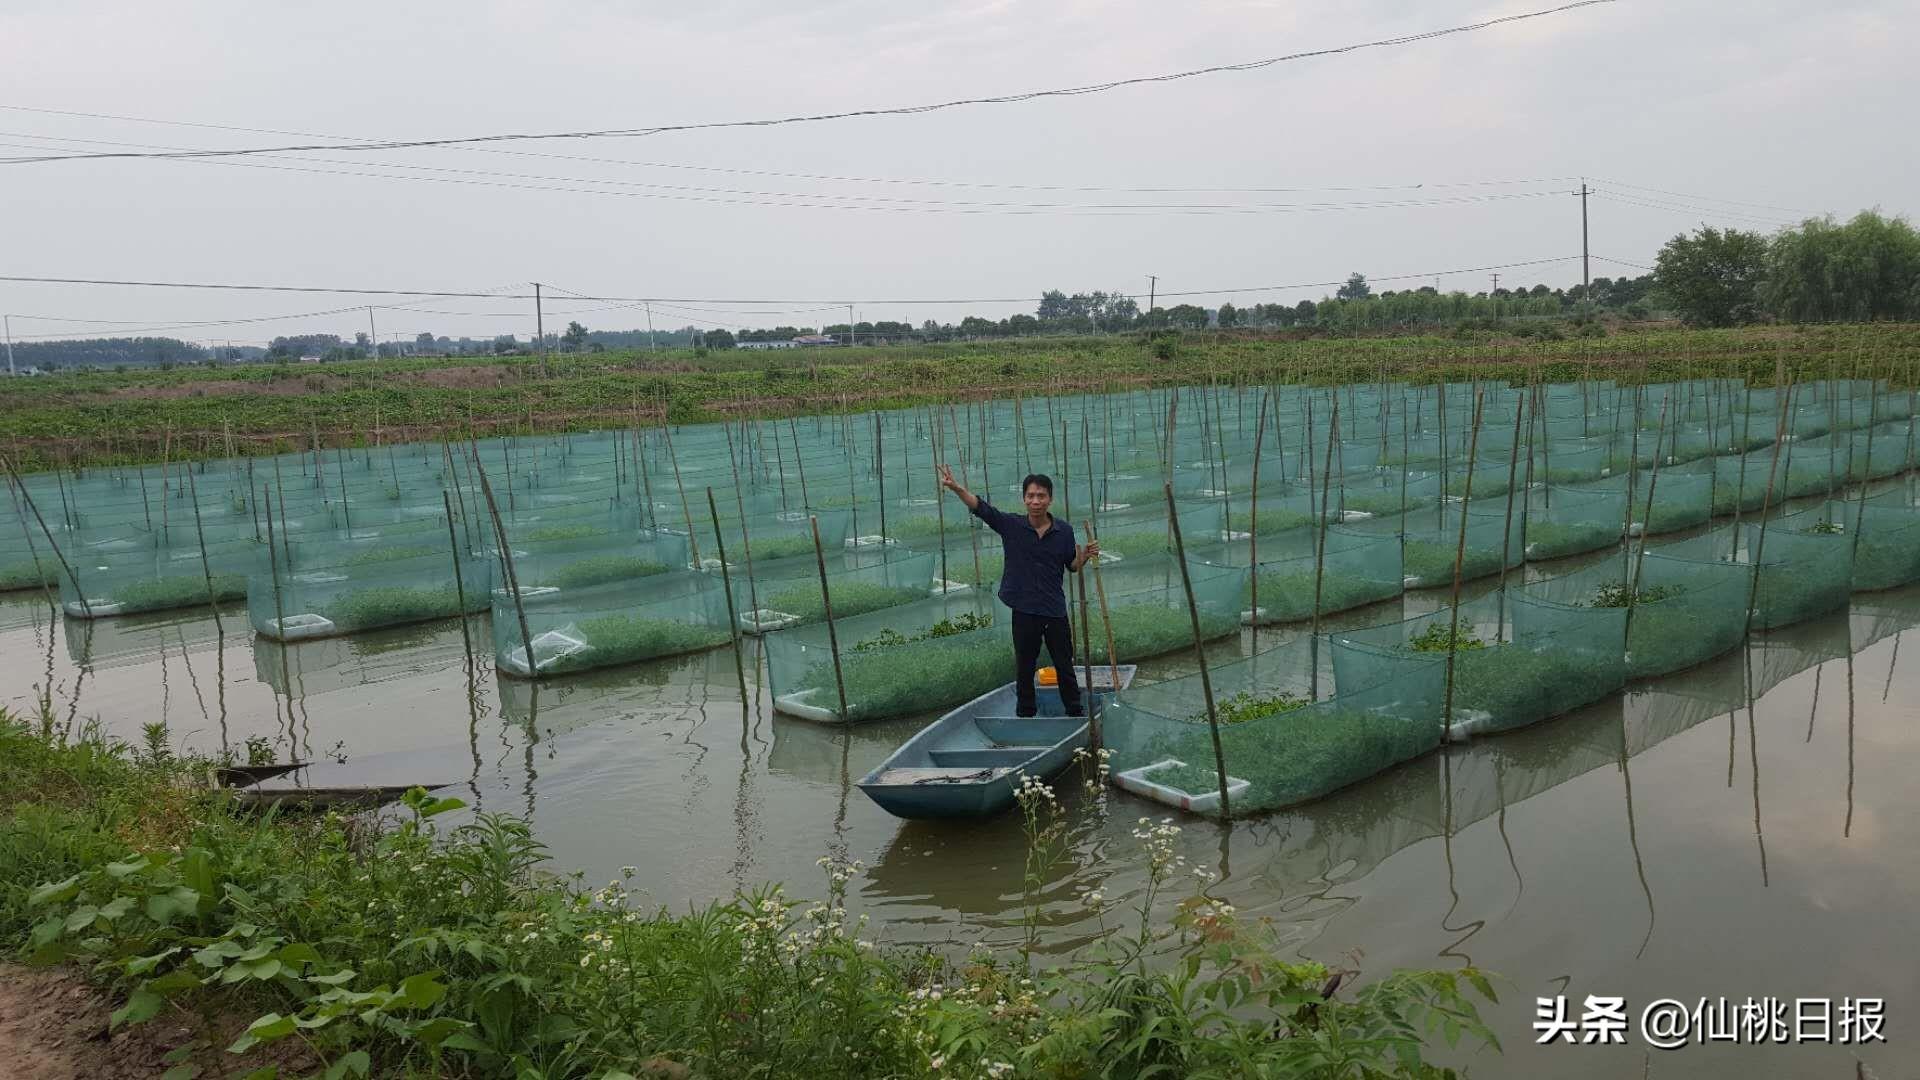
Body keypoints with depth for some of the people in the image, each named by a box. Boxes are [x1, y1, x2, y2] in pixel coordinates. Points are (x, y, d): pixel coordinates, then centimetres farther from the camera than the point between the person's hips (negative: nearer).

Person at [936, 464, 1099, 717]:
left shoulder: (1064, 531, -3)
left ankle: (1075, 711, 29)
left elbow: (1072, 566, 9)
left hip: (1055, 610, 1)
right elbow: (980, 507, -18)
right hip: (1024, 611, -1)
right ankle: (1025, 714, 27)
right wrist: (956, 488, -33)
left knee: (1065, 665, 13)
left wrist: (1085, 555, -12)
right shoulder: (1011, 525, -7)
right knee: (1024, 667, 12)